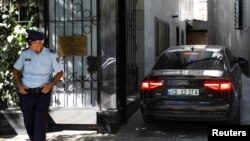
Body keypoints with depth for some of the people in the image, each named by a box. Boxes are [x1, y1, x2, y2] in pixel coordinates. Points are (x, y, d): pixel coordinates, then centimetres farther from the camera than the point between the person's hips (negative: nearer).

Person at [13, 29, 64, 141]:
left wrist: (50, 85, -14)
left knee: (40, 123, -4)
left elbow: (60, 72, 1)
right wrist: (19, 85, -5)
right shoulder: (25, 53, -2)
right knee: (29, 123, 13)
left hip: (42, 93, -3)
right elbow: (16, 70, 10)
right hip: (26, 93, 3)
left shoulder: (51, 55, -7)